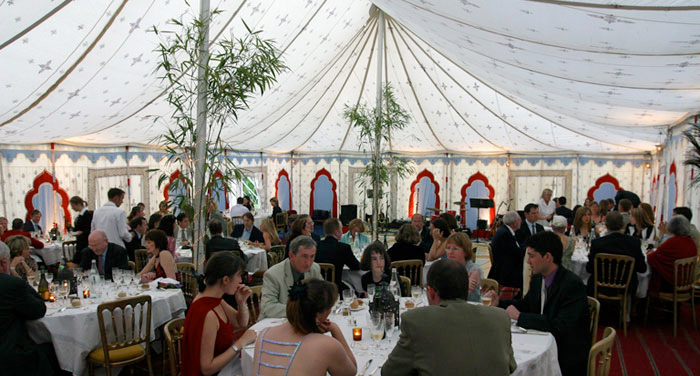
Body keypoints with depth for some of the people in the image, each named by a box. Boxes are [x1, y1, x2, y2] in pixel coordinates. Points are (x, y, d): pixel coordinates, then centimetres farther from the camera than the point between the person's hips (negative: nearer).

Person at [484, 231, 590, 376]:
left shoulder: (573, 285, -20)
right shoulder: (538, 279, 3)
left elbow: (562, 327, -28)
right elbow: (526, 305, 18)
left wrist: (520, 317, -24)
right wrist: (499, 303, 0)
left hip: (567, 357, -7)